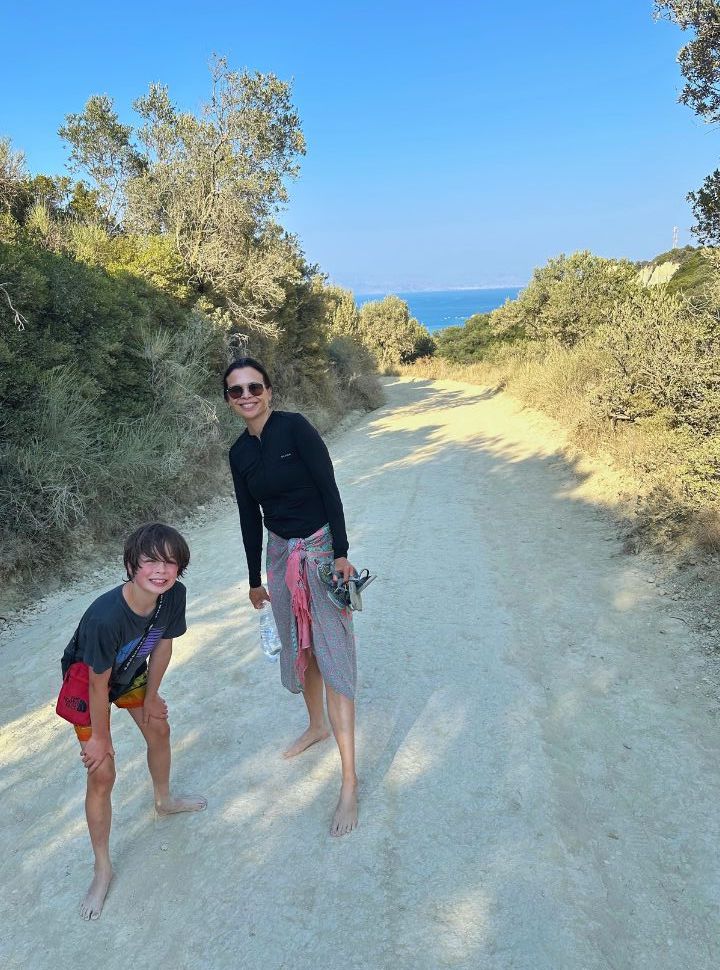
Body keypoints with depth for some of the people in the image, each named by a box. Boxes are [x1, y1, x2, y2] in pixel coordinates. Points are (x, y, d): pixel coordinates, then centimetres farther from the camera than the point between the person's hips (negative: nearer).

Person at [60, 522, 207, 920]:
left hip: (132, 673, 6)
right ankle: (102, 869, 19)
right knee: (102, 774, -3)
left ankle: (164, 800, 52)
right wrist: (100, 738, -15)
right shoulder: (105, 617, -44)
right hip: (87, 685, -6)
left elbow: (163, 645, -8)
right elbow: (98, 684, -30)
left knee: (159, 730, 21)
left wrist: (151, 697, 4)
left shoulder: (174, 595, -27)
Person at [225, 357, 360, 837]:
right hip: (280, 554, 6)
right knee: (299, 646, 19)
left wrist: (341, 553, -19)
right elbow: (250, 518, 10)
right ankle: (317, 725, 45)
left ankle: (350, 780, 3)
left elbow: (329, 489, -15)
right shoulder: (240, 452, 3)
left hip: (320, 549, -6)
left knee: (332, 653, -5)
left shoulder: (295, 426, -14)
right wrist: (255, 579, 14)